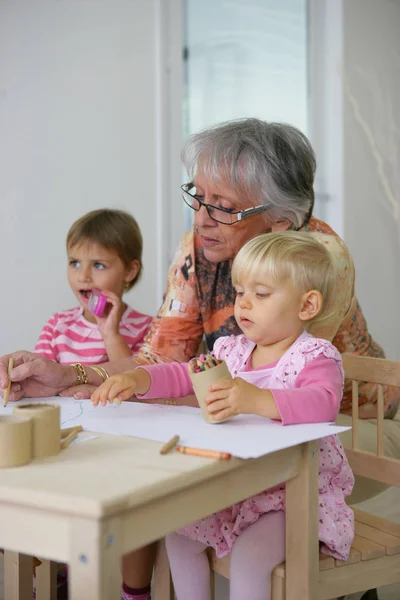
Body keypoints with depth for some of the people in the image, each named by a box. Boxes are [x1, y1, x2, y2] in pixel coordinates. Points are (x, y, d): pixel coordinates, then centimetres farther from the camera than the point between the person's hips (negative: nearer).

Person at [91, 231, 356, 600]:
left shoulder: (315, 358, -17)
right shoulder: (232, 350, 6)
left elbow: (322, 403, -36)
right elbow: (183, 375, 10)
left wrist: (256, 400, -51)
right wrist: (137, 379, -10)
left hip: (299, 493, -7)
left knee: (248, 556, -25)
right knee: (179, 535, 7)